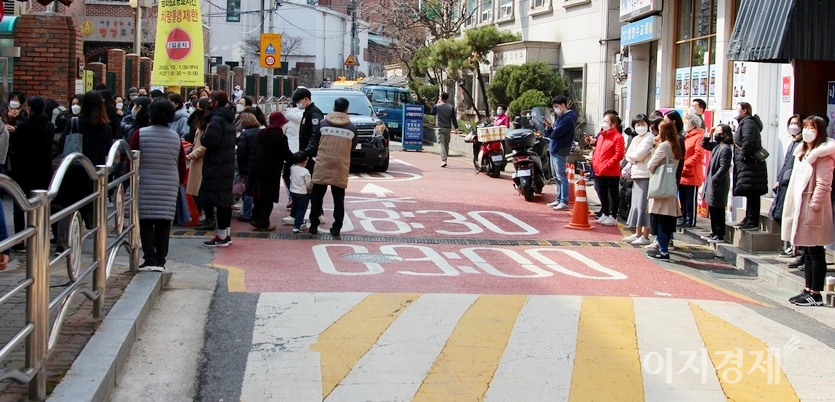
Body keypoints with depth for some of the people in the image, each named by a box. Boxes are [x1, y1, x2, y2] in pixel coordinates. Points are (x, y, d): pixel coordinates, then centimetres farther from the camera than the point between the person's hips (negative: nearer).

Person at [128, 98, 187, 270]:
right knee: (164, 224, 6)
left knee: (146, 223, 3)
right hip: (169, 187, 2)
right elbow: (182, 166, 8)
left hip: (145, 185, -2)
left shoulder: (140, 134, -6)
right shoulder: (176, 137, 3)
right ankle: (160, 260, 5)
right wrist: (178, 183, 22)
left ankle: (149, 259, -1)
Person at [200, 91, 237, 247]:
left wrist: (203, 137, -5)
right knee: (225, 200, 14)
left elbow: (209, 141, -26)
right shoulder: (228, 119, 15)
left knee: (218, 201, -6)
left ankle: (221, 236, -4)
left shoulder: (217, 120, -16)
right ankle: (226, 234, 20)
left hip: (216, 167, -10)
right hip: (228, 165, 10)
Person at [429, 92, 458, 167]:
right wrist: (456, 127, 1)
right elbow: (453, 118, -1)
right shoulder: (451, 107, 2)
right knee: (446, 144, 16)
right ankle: (444, 160, 26)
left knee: (441, 144, -8)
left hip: (440, 128, -3)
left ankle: (443, 160, -24)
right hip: (448, 128, 3)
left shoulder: (437, 106, -6)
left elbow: (431, 112, 14)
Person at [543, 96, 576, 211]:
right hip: (553, 150, 10)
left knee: (561, 177, -10)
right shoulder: (560, 117, 18)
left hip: (560, 151, -10)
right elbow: (552, 134, 19)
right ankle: (559, 199, 21)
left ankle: (564, 202, -10)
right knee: (557, 177, 14)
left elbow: (555, 134, -21)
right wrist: (549, 128, -1)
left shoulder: (568, 119, -14)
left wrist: (551, 133, 1)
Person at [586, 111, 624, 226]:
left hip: (611, 173, -8)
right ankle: (605, 214, 26)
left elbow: (619, 155, -17)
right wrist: (594, 162, 6)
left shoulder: (617, 137, -10)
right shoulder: (601, 135, 15)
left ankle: (613, 217, 5)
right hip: (599, 172, 8)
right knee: (602, 194, 15)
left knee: (612, 195, 0)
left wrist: (606, 165, -20)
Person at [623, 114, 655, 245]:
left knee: (643, 205, -9)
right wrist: (634, 158, -7)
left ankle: (645, 236, -5)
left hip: (645, 176, -9)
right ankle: (638, 234, 21)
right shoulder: (636, 139, 19)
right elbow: (628, 156, 12)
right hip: (636, 175, 9)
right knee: (636, 205, 12)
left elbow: (638, 155, -14)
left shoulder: (649, 138, -7)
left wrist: (630, 156, 4)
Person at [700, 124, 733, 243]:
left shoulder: (726, 149, -17)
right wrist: (709, 134, 13)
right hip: (712, 183, 10)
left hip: (718, 184, -10)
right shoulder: (717, 146, 12)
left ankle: (720, 235, 2)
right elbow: (704, 144, 28)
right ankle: (714, 233, 24)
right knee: (712, 210, 16)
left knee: (718, 211, -4)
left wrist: (714, 179, -22)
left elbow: (723, 168, -22)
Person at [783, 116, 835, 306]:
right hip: (800, 205, 9)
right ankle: (808, 290, 19)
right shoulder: (802, 152, 17)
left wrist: (814, 205, -23)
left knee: (815, 252, -4)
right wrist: (792, 205, 14)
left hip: (813, 208, -9)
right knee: (808, 252, 13)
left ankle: (815, 294, 0)